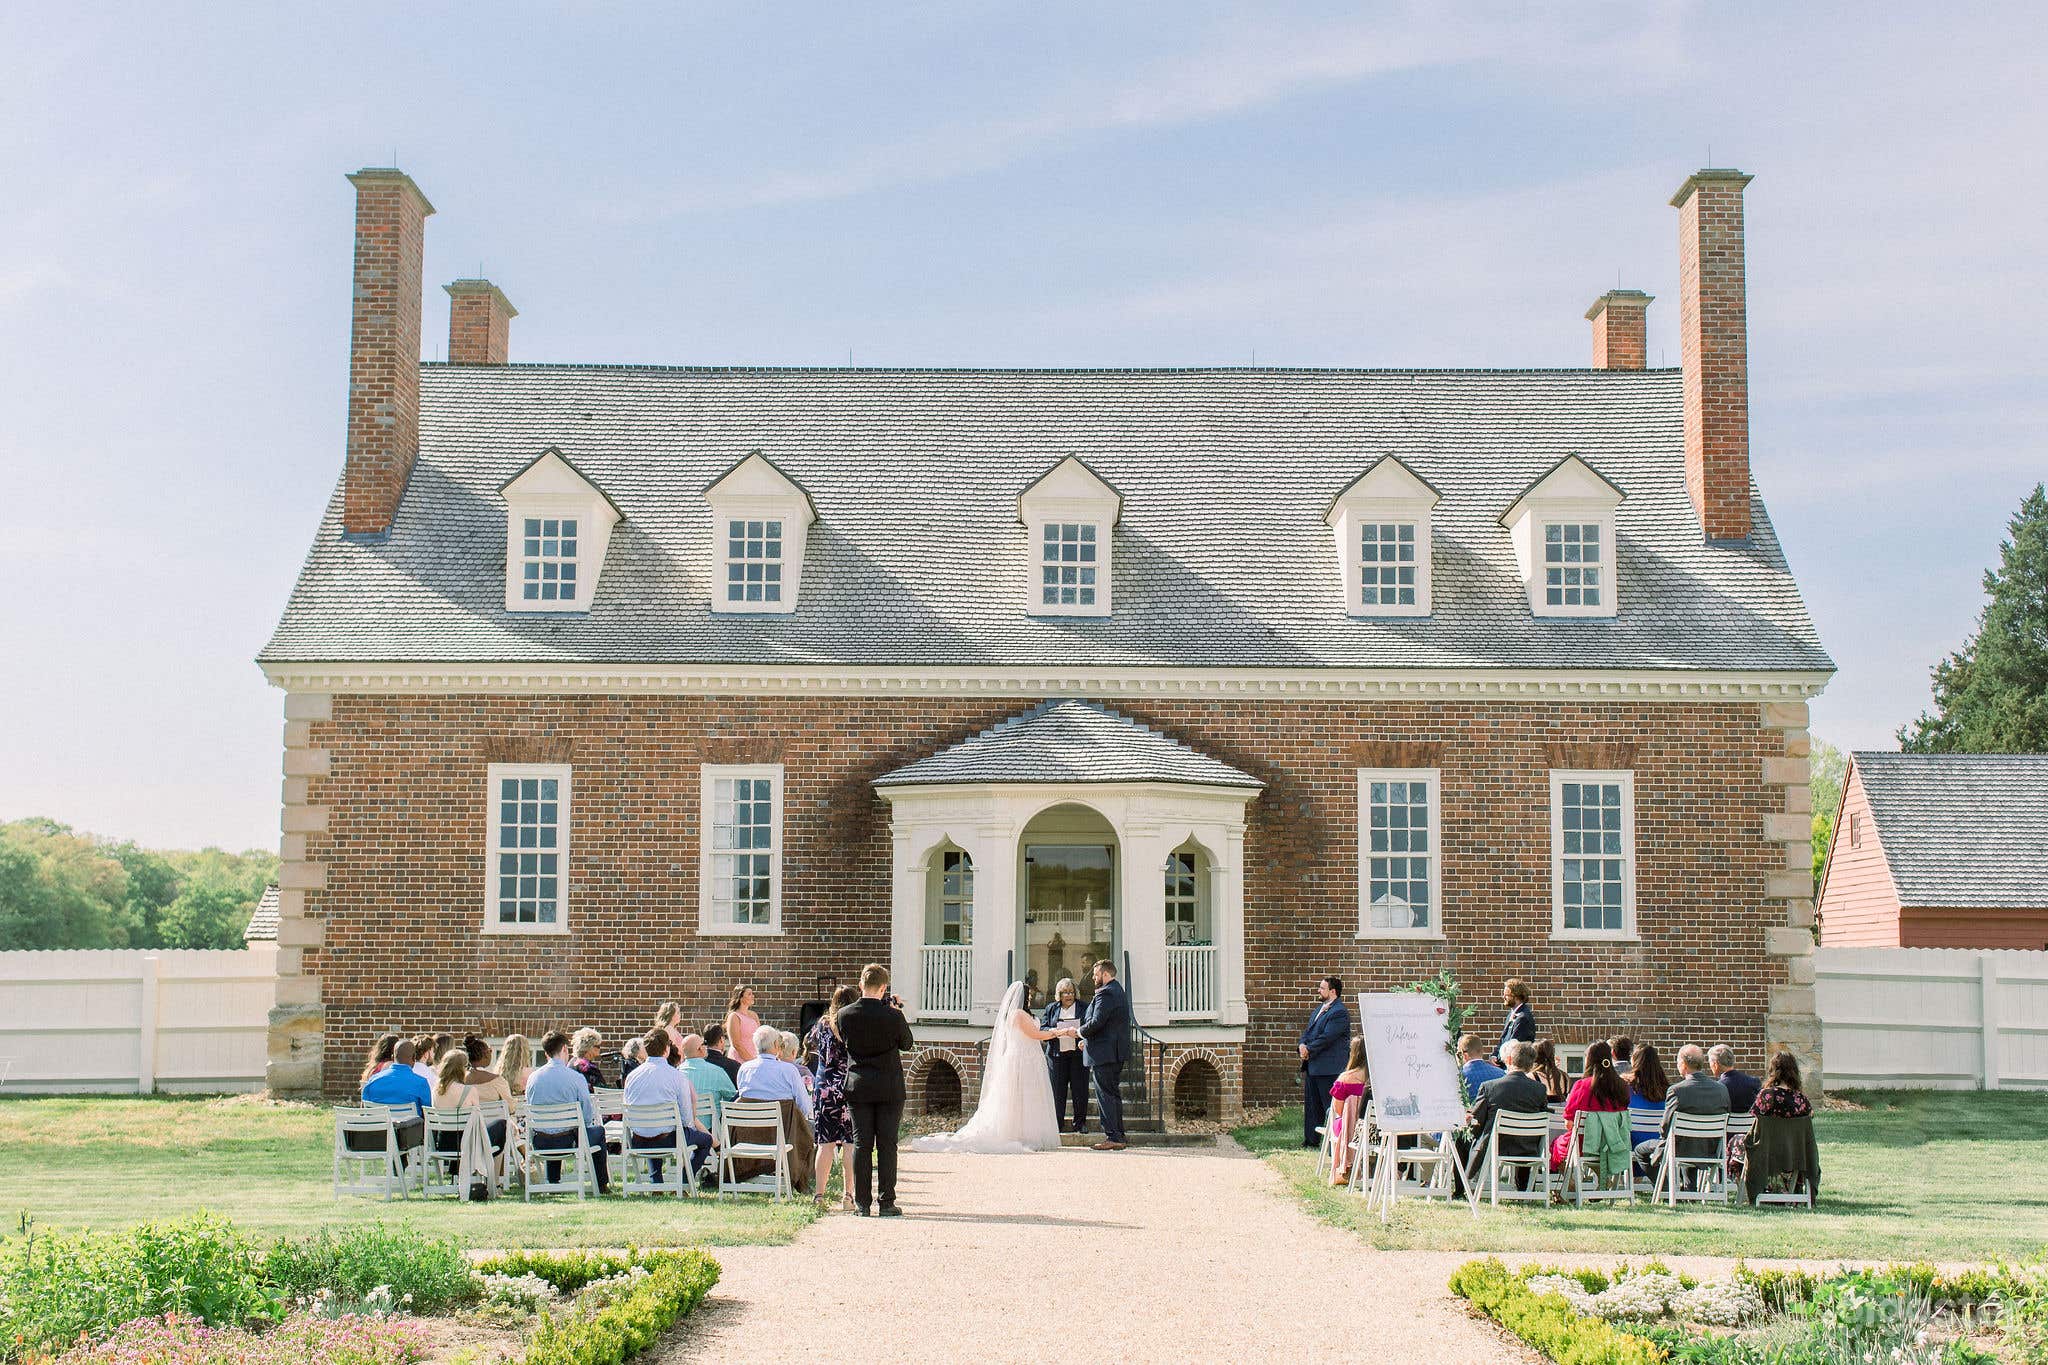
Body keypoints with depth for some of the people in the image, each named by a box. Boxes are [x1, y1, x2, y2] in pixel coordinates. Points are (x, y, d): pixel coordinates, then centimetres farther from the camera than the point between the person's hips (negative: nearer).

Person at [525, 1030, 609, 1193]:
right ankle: (601, 1184, 30)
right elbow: (588, 1116, -7)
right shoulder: (575, 1077, -13)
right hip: (567, 1142, -4)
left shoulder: (533, 1078, -1)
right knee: (598, 1130, 25)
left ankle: (553, 1184, 44)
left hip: (539, 1144, 4)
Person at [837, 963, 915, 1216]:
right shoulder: (892, 1016, -13)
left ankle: (861, 1203, 7)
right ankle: (887, 1202, 4)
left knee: (861, 1145, 6)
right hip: (889, 1088, -2)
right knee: (887, 1145, 3)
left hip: (858, 1087, 2)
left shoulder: (845, 1014, -6)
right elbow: (907, 1044, 2)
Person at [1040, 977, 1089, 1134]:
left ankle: (1080, 1123, 7)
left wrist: (1078, 1032, -16)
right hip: (1057, 1055, 1)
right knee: (1057, 1090, -1)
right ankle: (1057, 1123, 5)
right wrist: (1056, 1032, -13)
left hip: (1078, 1054, -1)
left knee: (1080, 1089, -2)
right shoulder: (1051, 1009, 13)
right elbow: (1041, 1029, 6)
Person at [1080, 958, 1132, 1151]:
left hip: (1104, 1054, -10)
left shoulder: (1105, 994, -15)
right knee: (1114, 1094, 13)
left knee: (1105, 1096, -7)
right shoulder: (1119, 992, 18)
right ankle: (1119, 1136, 15)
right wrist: (1087, 1039, 17)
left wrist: (1080, 1032, -4)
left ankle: (1112, 1137, -9)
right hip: (1117, 1052, 10)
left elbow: (1096, 1022, -23)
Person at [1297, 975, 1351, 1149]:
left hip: (1329, 1068, -10)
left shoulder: (1339, 1013, -15)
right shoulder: (1320, 1008, 17)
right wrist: (1302, 1045, -2)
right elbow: (1308, 1031, 17)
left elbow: (1327, 1037, -21)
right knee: (1311, 1104, 15)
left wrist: (1309, 1050, -14)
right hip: (1313, 1066, 10)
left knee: (1330, 1107, -5)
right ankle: (1311, 1140, 23)